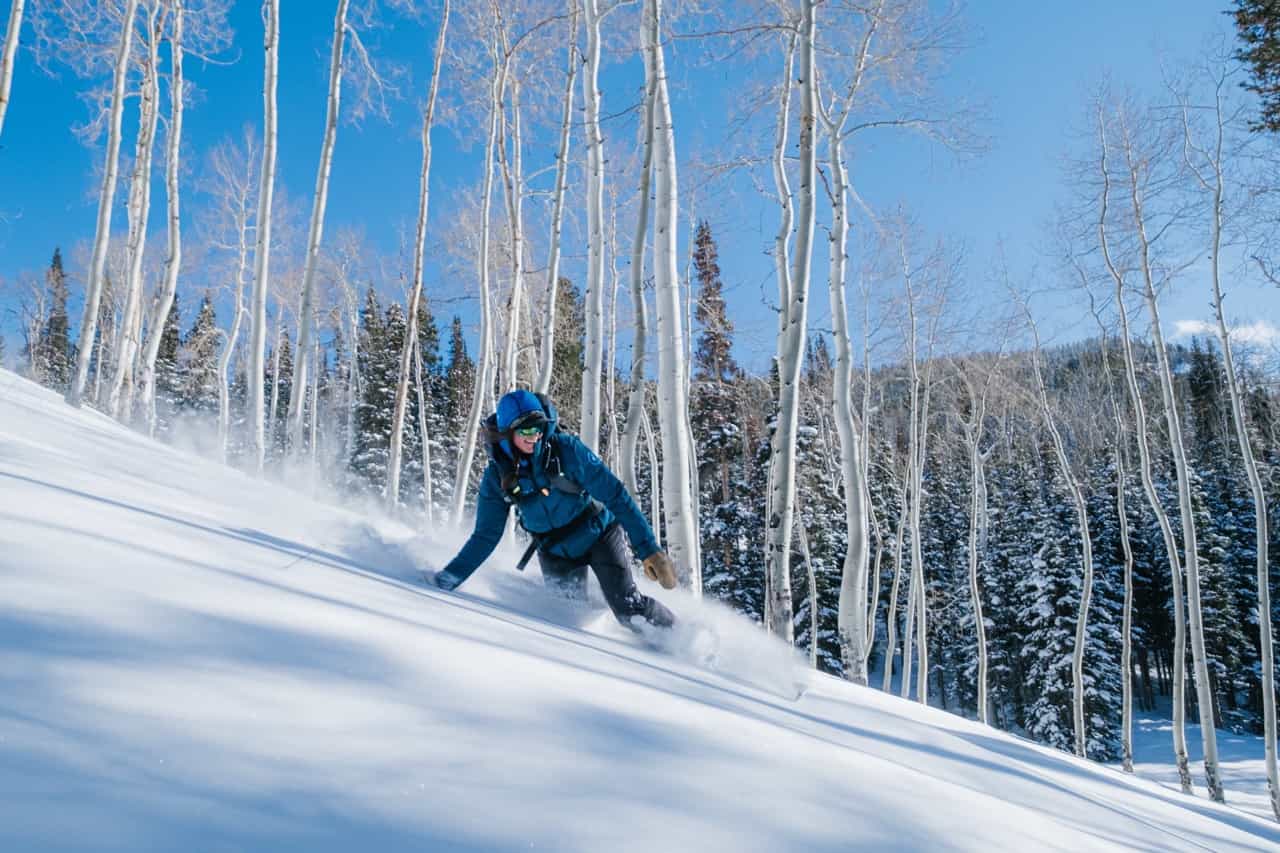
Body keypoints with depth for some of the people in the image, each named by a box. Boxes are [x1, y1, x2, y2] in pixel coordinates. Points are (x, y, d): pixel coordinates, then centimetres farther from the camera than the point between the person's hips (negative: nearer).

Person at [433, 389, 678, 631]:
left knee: (629, 606, -14)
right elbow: (485, 536, -2)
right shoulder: (497, 476, -12)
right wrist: (447, 579, -9)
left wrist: (648, 548, -25)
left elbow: (614, 493, -20)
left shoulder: (565, 448, -22)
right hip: (556, 554, 3)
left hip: (598, 534, -3)